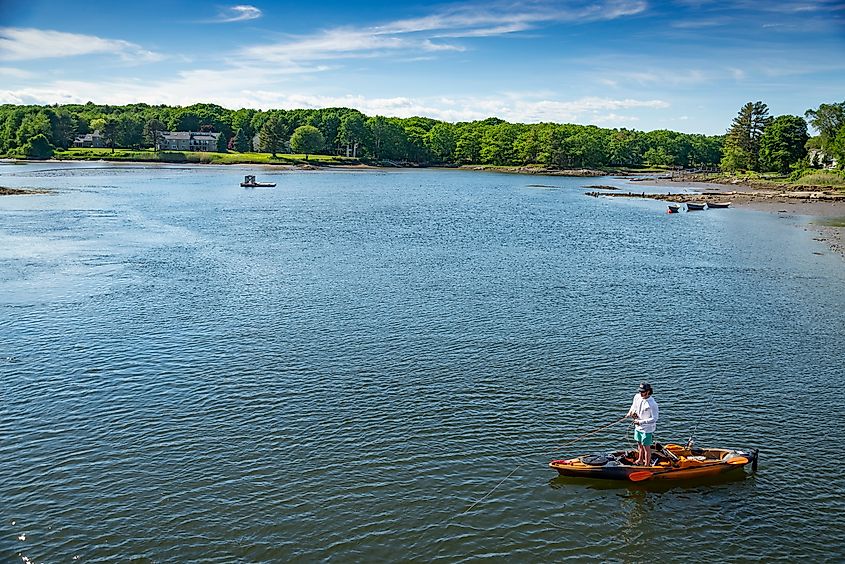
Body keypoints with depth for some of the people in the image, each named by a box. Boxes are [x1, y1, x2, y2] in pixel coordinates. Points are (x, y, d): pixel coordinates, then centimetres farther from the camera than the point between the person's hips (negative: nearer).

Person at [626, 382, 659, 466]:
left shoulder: (652, 404, -27)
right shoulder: (637, 397, -6)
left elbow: (654, 419, -23)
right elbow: (633, 406, 17)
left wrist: (641, 422, -26)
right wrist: (631, 412, 0)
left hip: (647, 428, -7)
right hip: (638, 426, 7)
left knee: (646, 447, 6)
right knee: (639, 444, 23)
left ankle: (647, 464, 21)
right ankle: (640, 460, 42)